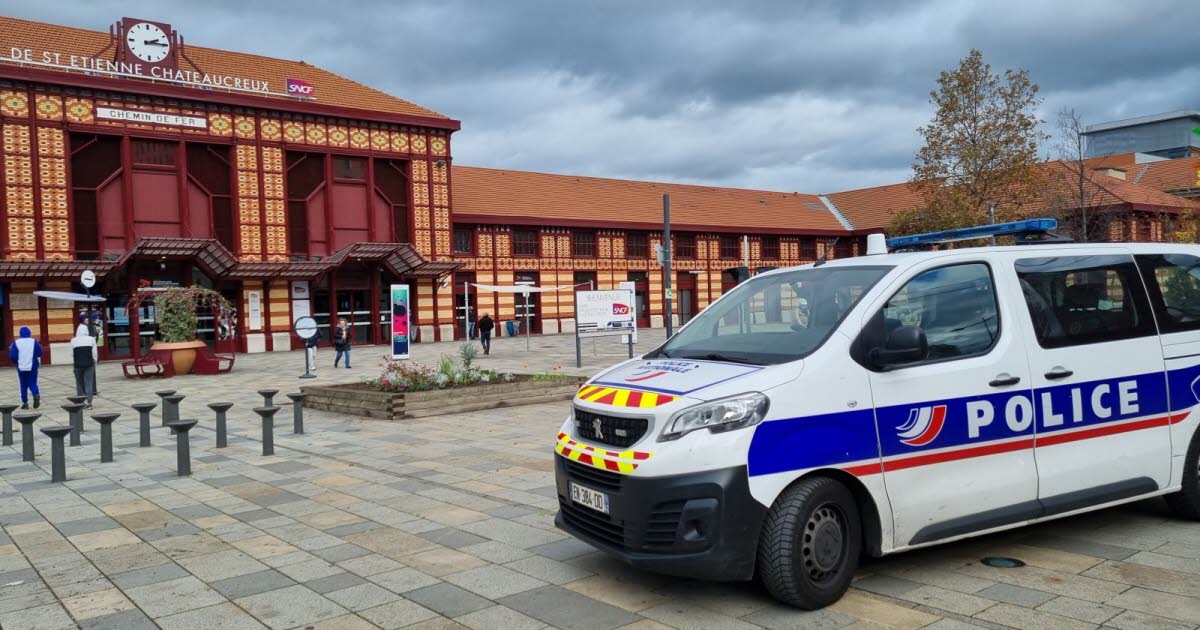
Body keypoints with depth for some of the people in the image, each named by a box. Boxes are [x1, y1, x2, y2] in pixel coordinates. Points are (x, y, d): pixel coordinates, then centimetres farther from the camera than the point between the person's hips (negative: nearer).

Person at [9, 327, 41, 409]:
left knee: (23, 385, 12)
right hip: (32, 367, 0)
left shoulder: (16, 343, -5)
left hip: (21, 368, 0)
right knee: (32, 383, 6)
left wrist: (17, 361, 14)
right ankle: (36, 394, -24)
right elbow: (40, 353, -2)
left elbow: (12, 356, -7)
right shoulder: (34, 341, -5)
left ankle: (24, 402, 11)